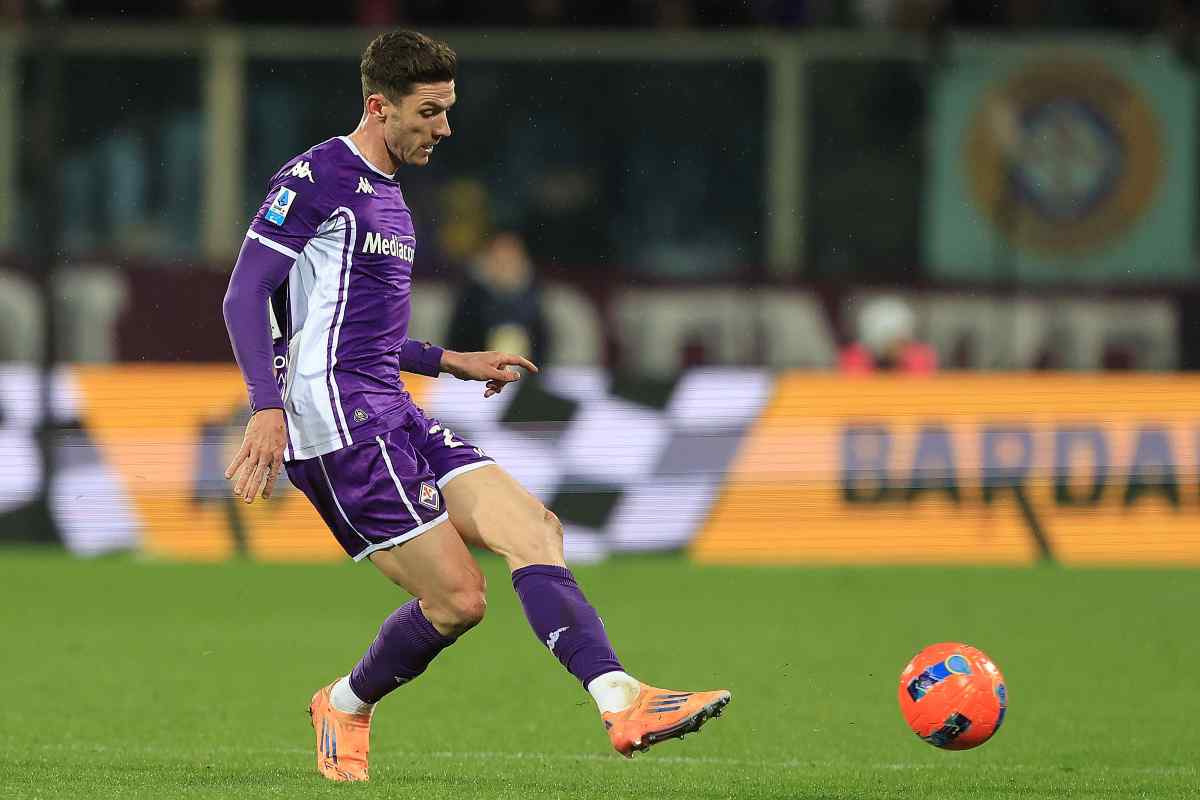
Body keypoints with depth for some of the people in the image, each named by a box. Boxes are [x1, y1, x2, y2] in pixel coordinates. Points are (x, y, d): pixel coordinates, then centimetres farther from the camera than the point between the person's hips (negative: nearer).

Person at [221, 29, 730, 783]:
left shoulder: (387, 197, 22)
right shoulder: (315, 179, -7)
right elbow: (246, 297, -13)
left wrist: (450, 362, 25)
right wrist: (268, 406, -23)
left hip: (393, 418, 9)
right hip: (336, 421, -9)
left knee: (533, 529, -10)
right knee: (458, 596, -13)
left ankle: (621, 700, -19)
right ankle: (348, 707, 10)